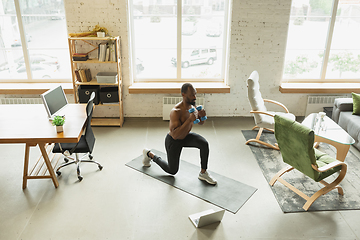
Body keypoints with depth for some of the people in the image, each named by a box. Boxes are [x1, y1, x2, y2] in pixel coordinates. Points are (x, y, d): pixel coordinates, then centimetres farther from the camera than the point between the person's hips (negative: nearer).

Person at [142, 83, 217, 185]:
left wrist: (201, 116, -22)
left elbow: (200, 123, 3)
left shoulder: (192, 105, -11)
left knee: (204, 144, -22)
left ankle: (203, 173, -4)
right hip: (173, 141, -6)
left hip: (185, 136, 6)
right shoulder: (176, 111, -35)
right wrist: (190, 120, -46)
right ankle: (149, 154, 31)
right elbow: (175, 135, -41)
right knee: (172, 170, 12)